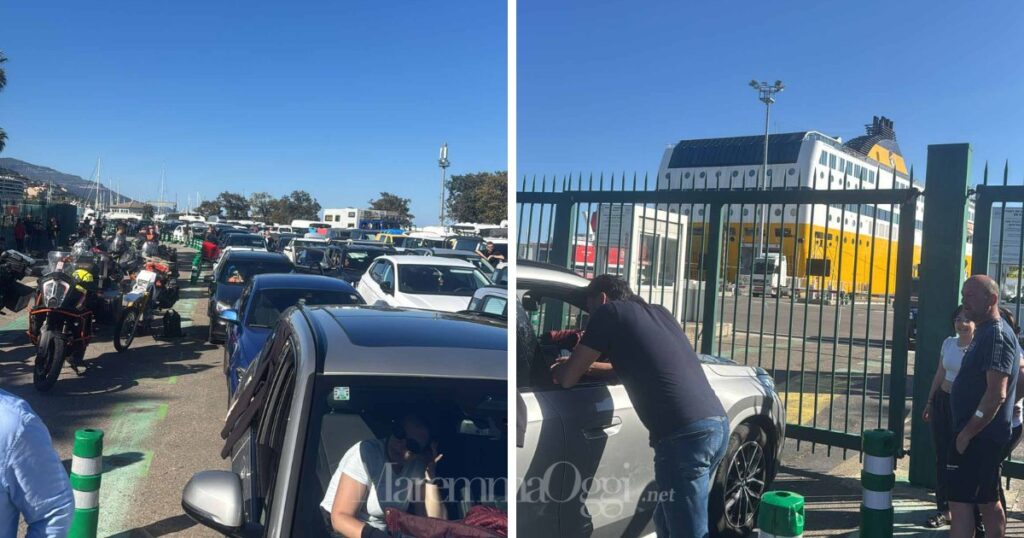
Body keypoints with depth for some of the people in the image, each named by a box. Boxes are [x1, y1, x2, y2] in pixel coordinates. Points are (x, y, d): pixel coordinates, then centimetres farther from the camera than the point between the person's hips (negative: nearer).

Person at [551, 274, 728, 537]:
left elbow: (568, 379, 6)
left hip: (686, 435, -9)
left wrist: (557, 370, 28)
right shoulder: (659, 312, 25)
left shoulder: (610, 312, 4)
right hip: (718, 424, 9)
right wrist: (584, 365, 37)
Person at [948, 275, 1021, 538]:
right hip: (983, 434, 10)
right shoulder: (986, 332, 13)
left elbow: (996, 394, -25)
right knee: (988, 502, 18)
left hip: (979, 435, -10)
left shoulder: (996, 335, -19)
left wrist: (967, 432, -21)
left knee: (961, 502, -9)